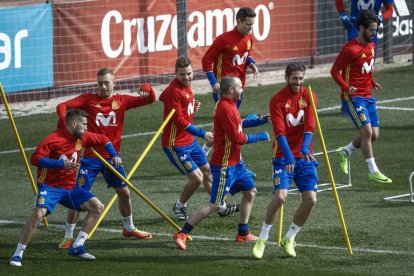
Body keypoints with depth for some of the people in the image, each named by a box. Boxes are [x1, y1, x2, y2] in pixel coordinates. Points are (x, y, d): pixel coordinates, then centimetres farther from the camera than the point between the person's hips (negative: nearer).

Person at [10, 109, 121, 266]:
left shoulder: (83, 137, 3)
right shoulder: (54, 139, -18)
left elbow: (102, 140, 22)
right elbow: (35, 159, -24)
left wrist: (114, 155, 8)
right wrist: (60, 163, -30)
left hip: (71, 188, 7)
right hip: (50, 186, -7)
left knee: (98, 207, 0)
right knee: (38, 215, -28)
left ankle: (77, 247, 4)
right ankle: (17, 255, -17)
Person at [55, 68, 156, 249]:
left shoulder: (122, 100, 5)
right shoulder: (88, 99, -3)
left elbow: (150, 100, 5)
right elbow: (62, 106, -13)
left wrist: (147, 90, -18)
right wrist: (63, 124, -32)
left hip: (112, 156, 3)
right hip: (91, 157, -3)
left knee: (124, 192, 12)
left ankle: (129, 228, 35)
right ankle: (68, 236, 3)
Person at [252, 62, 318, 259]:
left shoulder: (308, 96, 4)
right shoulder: (277, 100, -8)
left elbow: (309, 125, -8)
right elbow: (280, 132, -18)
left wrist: (305, 147, -26)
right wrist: (288, 155, -32)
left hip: (304, 156, 4)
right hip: (284, 157, -4)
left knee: (310, 199, -6)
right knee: (280, 196, -20)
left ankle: (289, 239, 13)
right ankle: (262, 239, -3)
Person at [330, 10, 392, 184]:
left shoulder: (371, 46, 10)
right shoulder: (350, 49, -15)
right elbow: (334, 71, -12)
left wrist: (372, 82, 8)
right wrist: (346, 87, -23)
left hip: (368, 96, 8)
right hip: (353, 97, -8)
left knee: (374, 135, 5)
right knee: (367, 131, -16)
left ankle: (346, 152, 29)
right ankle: (373, 172, -11)